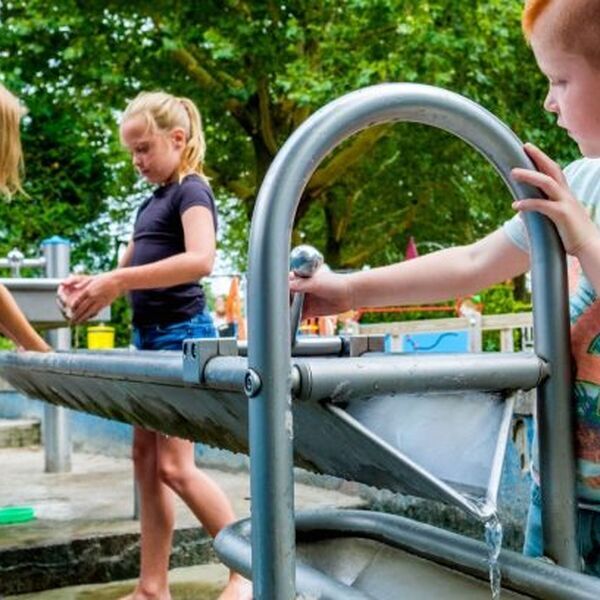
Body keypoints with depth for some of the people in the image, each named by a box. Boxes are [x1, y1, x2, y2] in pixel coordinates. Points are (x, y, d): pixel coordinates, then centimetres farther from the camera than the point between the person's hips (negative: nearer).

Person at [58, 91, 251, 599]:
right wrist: (95, 283, -4)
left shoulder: (192, 191, -9)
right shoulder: (151, 203, 17)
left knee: (174, 465, -9)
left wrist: (119, 282, -31)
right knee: (146, 459, 7)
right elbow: (131, 270, 18)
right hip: (150, 336, 9)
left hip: (182, 334, -9)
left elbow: (200, 260, -27)